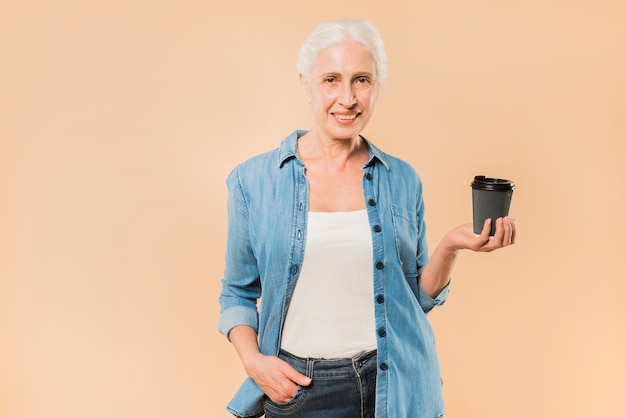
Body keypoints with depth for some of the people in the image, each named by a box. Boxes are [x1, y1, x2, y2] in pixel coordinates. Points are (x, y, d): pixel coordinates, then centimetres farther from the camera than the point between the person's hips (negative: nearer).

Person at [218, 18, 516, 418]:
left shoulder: (403, 180, -1)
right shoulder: (253, 180, -4)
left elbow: (417, 297, 6)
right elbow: (238, 293, 4)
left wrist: (450, 247, -11)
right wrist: (252, 359, -11)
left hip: (394, 385, 1)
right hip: (294, 386, -1)